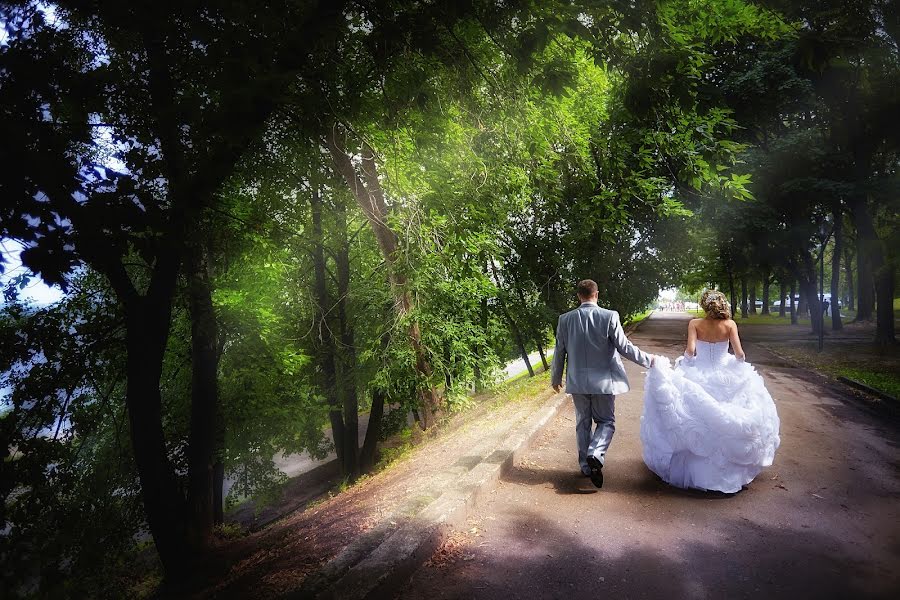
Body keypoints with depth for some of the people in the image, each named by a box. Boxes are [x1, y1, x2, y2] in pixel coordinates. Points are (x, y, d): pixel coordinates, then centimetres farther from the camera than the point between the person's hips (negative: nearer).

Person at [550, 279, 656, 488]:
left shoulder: (565, 319, -4)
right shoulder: (609, 316, -12)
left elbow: (559, 352, 2)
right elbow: (624, 347, -9)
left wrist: (556, 378, 16)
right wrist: (647, 359, 8)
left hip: (577, 381, 3)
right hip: (603, 380, -2)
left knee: (582, 423, 16)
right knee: (606, 421, 11)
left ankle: (586, 466, 21)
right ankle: (596, 455, -13)